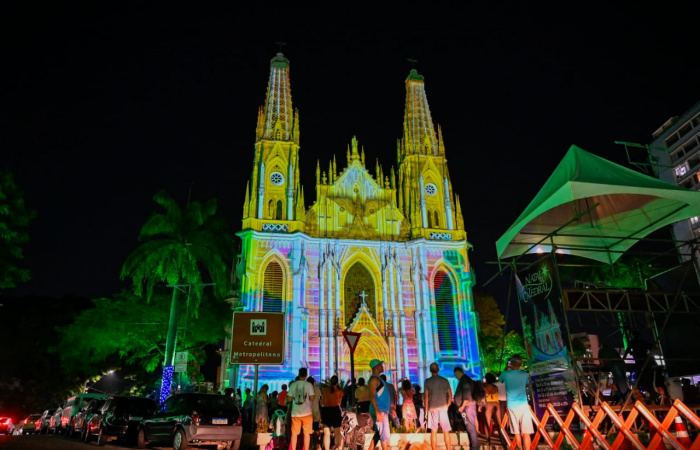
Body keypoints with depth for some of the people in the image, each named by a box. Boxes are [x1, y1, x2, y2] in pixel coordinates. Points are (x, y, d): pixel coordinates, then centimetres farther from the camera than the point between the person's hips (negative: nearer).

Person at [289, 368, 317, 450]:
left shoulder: (293, 385, 1)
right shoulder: (308, 384, -6)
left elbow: (289, 399, 2)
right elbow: (312, 398, -11)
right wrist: (314, 395, 10)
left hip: (295, 412, 2)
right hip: (306, 412, -2)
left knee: (294, 433, 10)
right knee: (306, 433, 6)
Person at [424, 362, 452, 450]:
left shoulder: (427, 381, -2)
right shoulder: (445, 380, 3)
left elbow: (426, 397, -4)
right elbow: (450, 395, 3)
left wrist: (426, 410, 3)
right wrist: (447, 406, 13)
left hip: (432, 409, -1)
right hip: (443, 408, 1)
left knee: (433, 431, 4)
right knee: (446, 431, 7)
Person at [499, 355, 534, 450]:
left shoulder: (505, 374, -3)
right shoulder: (524, 374, -1)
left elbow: (500, 379, 20)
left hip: (511, 406, 1)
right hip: (523, 405, 0)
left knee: (516, 433, 10)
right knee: (526, 433, 0)